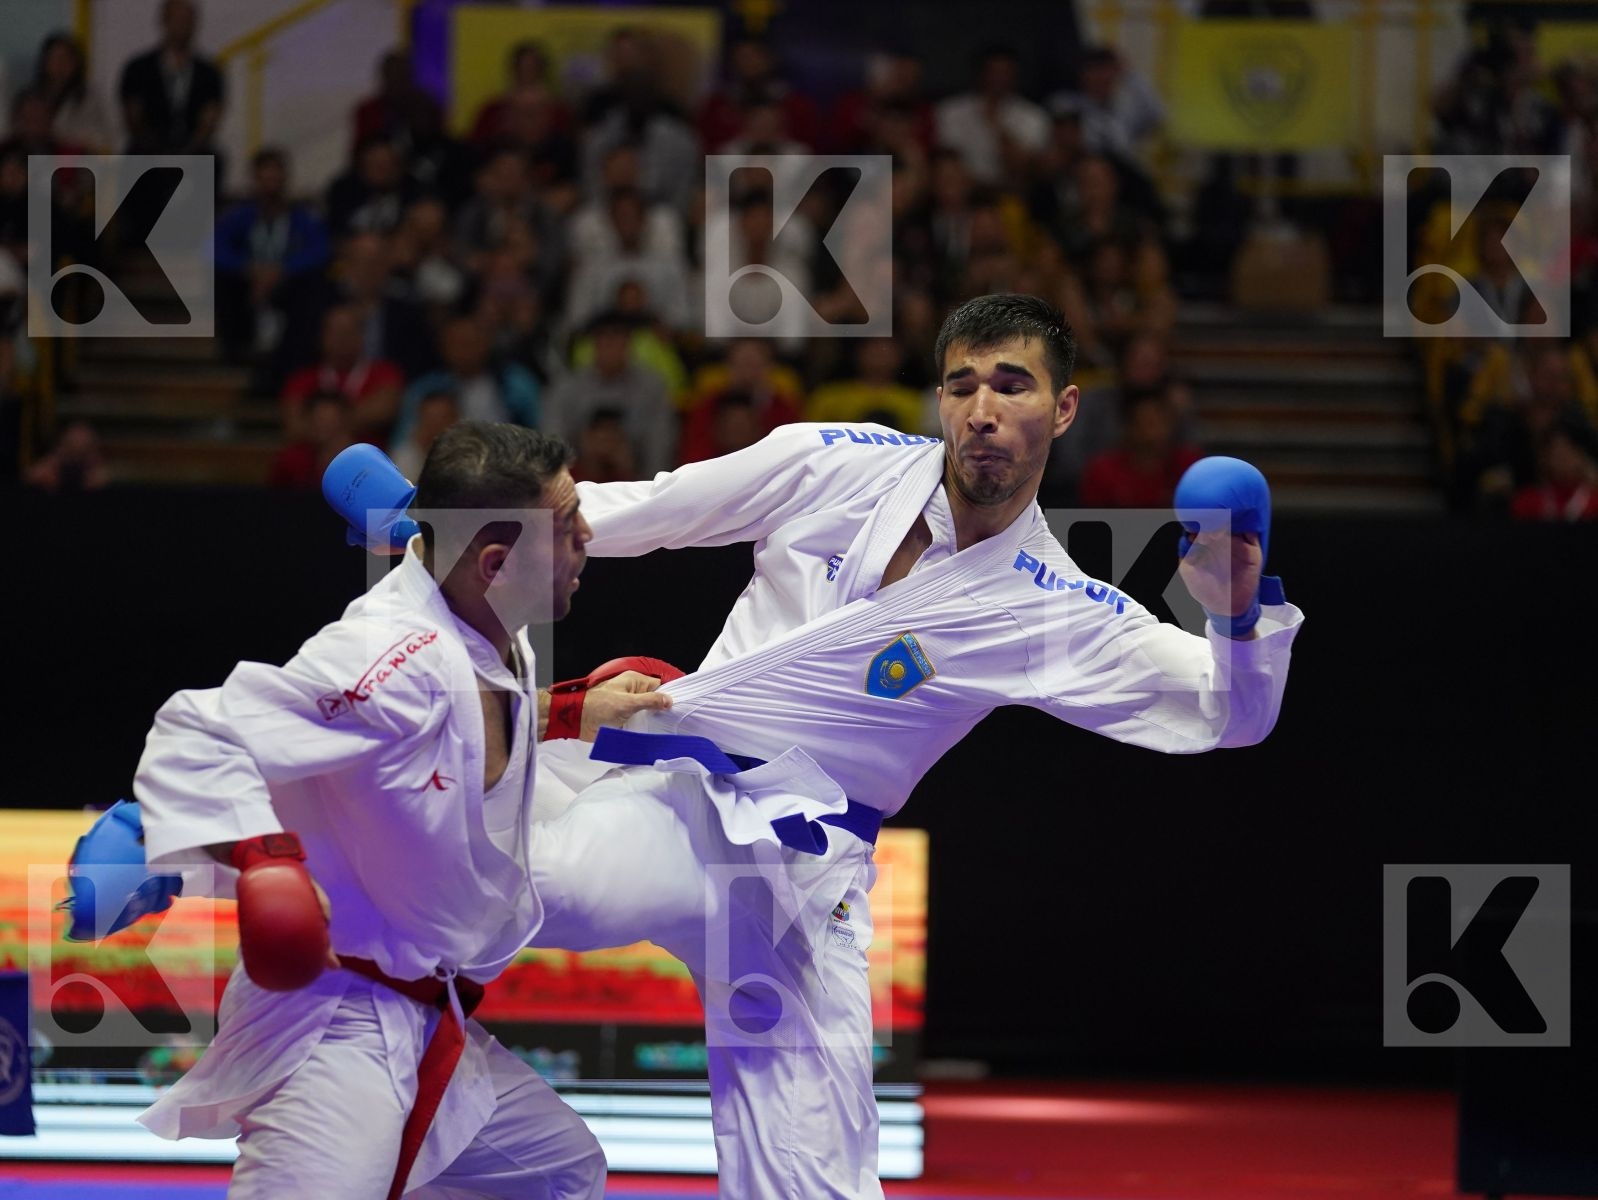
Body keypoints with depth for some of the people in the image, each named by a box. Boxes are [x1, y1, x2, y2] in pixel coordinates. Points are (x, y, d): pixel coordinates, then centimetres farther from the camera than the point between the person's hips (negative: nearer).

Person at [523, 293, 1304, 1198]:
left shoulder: (1055, 611, 0)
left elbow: (1233, 713, -1)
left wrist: (1241, 611, -23)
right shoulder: (837, 467, 1)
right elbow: (648, 511, 12)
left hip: (805, 867, 1)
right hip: (673, 788, -1)